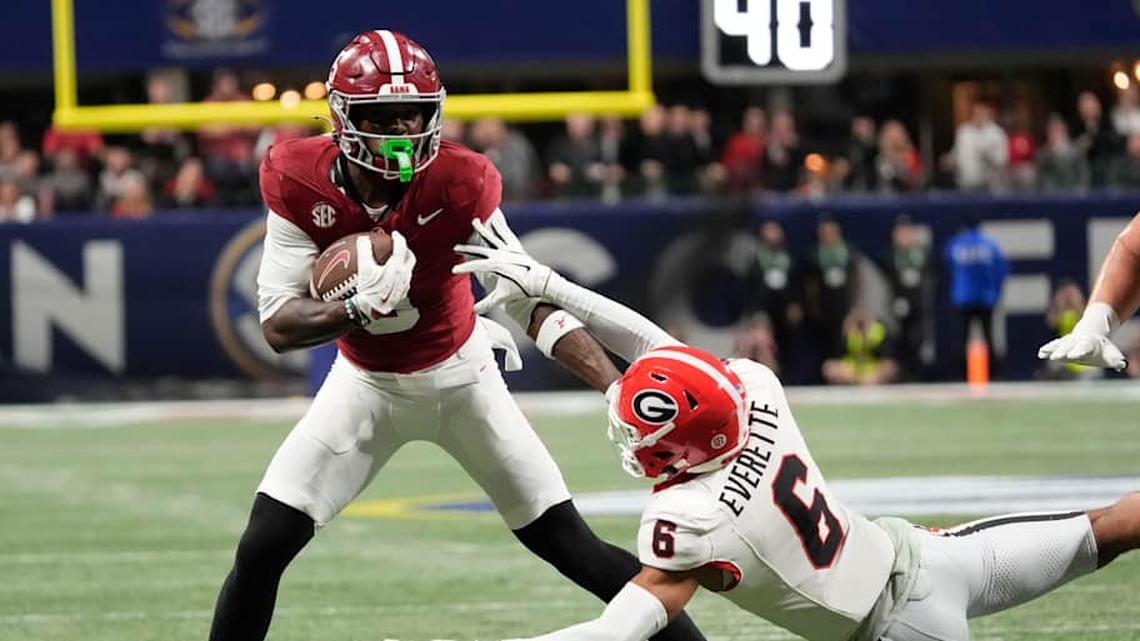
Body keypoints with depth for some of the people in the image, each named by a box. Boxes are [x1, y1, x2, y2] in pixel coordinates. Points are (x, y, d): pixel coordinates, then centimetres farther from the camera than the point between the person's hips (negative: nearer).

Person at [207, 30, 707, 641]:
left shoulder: (460, 183, -24)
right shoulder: (297, 180, -22)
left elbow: (532, 302, -20)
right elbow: (277, 326, -21)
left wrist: (620, 388, -32)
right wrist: (357, 308, -42)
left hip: (459, 377, -1)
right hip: (364, 383, 1)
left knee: (568, 545, -3)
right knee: (262, 547, -9)